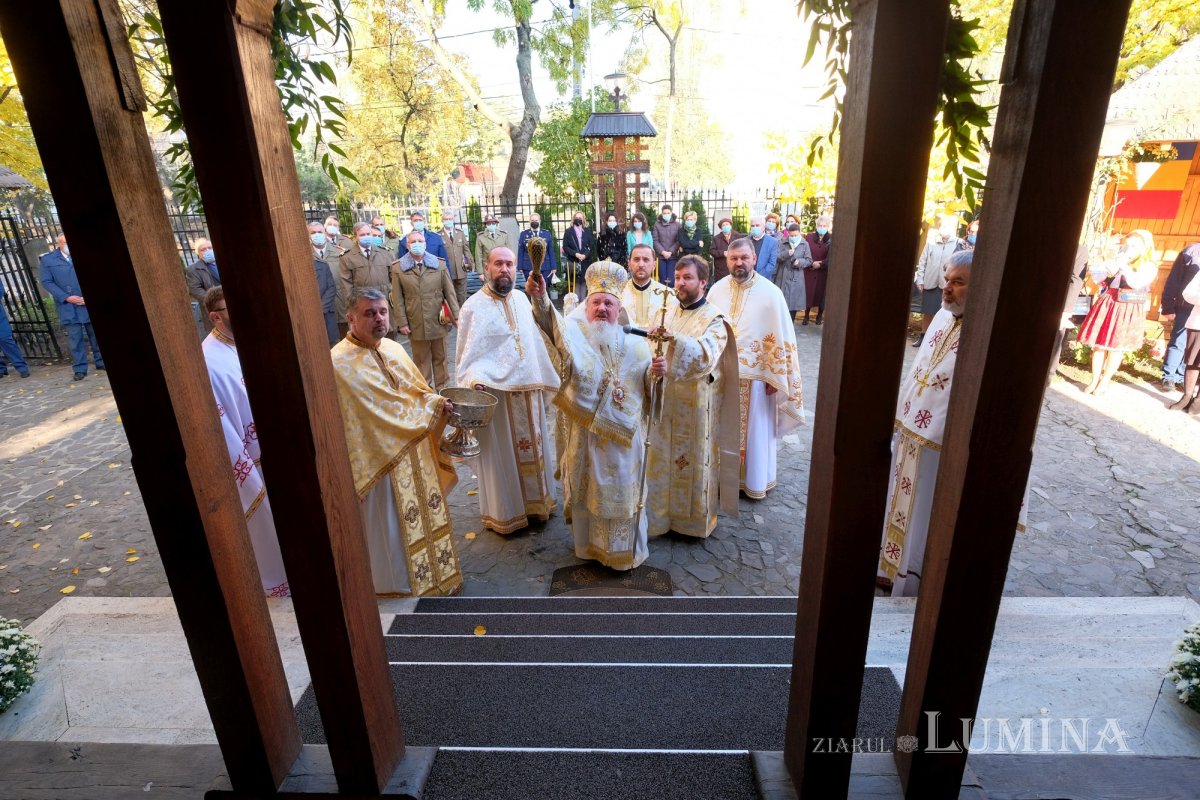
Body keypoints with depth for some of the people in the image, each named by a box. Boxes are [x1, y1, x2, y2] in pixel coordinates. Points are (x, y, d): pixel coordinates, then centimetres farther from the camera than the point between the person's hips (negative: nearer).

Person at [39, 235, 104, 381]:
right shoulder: (47, 260, 4)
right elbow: (46, 282, -1)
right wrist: (67, 297, -13)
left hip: (89, 303, 2)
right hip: (68, 306, -2)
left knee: (96, 334, 7)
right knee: (75, 337, -2)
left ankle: (101, 362, 18)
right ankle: (80, 369, 2)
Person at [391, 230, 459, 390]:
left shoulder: (439, 265, 5)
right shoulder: (398, 269, 1)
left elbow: (450, 293, 4)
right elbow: (397, 299, 0)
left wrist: (456, 316, -1)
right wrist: (402, 323, -5)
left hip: (438, 322, 1)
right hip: (415, 325, -1)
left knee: (440, 358, 11)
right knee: (421, 359, 8)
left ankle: (443, 388, 22)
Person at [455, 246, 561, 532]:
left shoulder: (521, 299, 7)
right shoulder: (474, 306, -11)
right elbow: (468, 356, -12)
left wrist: (544, 380, 16)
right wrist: (474, 380, -31)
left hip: (529, 391, 6)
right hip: (496, 393, -6)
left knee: (533, 447, 17)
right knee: (502, 453, 6)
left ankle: (534, 501, 36)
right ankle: (504, 512, 24)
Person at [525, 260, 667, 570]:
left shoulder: (636, 345, 2)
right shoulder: (573, 335, -6)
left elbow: (649, 388, 7)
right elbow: (551, 322, -28)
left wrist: (657, 372, -15)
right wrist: (539, 298, -48)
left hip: (624, 436, 2)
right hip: (585, 436, -1)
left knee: (623, 493, 14)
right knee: (588, 491, 14)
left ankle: (624, 550, 35)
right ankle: (589, 543, 37)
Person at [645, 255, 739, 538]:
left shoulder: (714, 319, -11)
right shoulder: (670, 312, 7)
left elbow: (706, 356, -29)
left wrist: (675, 338, -43)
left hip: (697, 403, -5)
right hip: (667, 397, 5)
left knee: (694, 460, 7)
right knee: (665, 457, 13)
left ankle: (696, 519, 26)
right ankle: (665, 512, 31)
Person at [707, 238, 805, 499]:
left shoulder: (770, 293, -10)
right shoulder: (717, 289, -1)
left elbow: (782, 338, -8)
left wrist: (775, 377, -8)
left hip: (755, 375, -3)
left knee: (754, 430, 10)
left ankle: (754, 480, 28)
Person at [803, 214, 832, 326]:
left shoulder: (831, 239, 0)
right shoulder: (809, 237, 3)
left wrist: (820, 264, -14)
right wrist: (812, 263, -15)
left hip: (824, 272, 0)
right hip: (810, 271, 0)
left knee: (822, 293, 6)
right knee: (808, 293, 0)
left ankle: (819, 316, 19)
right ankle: (806, 316, 10)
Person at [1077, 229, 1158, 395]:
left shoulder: (1149, 266, -3)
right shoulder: (1116, 261, 7)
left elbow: (1137, 283, -19)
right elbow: (1096, 277, 5)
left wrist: (1123, 266, -23)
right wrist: (1107, 271, -14)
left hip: (1128, 311, -3)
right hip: (1107, 306, 3)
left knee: (1116, 347, 2)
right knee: (1099, 344, 4)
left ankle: (1104, 382, 11)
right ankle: (1094, 380, 13)